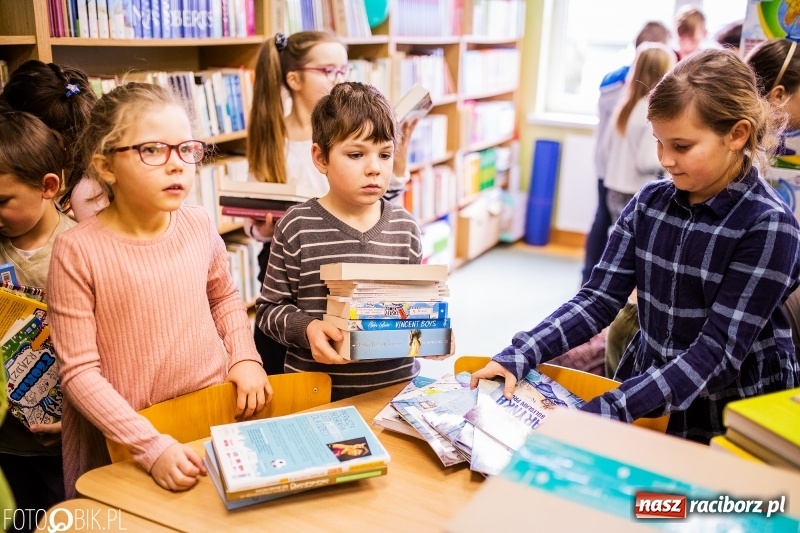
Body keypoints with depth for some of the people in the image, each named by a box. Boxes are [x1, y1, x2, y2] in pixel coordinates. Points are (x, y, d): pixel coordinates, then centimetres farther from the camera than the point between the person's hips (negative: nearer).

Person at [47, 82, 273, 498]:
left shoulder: (198, 225, -5)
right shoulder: (78, 250, -17)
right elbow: (78, 371, -16)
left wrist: (245, 357, -2)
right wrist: (152, 446, -22)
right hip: (129, 437, -3)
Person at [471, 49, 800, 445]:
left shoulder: (768, 226, -14)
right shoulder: (649, 203, 0)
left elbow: (719, 351, -20)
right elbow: (598, 300, -4)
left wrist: (611, 409, -30)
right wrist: (519, 357, -19)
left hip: (732, 424, -3)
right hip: (644, 393, 4)